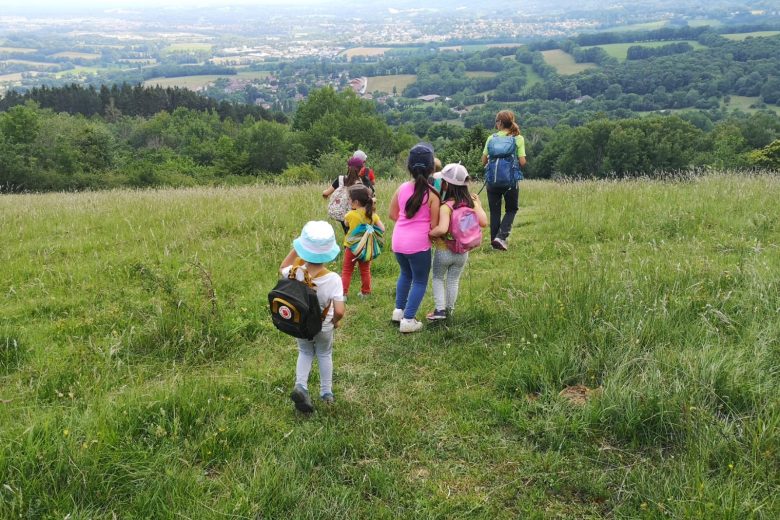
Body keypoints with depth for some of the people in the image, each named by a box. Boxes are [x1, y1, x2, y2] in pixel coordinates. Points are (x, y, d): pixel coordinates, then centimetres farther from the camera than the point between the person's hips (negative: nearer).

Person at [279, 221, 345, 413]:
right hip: (324, 327, -1)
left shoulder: (296, 274, -25)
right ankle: (326, 392, 37)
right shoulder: (333, 279, -30)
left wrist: (296, 249, -4)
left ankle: (300, 386, 7)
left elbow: (283, 268, 1)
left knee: (305, 353, 27)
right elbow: (339, 311, -31)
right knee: (324, 355, 25)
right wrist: (335, 321, -9)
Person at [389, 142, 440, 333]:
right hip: (418, 244, -5)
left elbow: (393, 214, 10)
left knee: (406, 274, 29)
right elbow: (434, 226, -11)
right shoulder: (432, 194, -12)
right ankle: (408, 320, 9)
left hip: (398, 242, 5)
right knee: (420, 281, 11)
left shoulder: (402, 188, 1)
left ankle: (399, 310, 35)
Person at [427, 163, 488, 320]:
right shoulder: (471, 202, -10)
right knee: (453, 281, 20)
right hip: (463, 252, 4)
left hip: (444, 251, -4)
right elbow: (483, 222, -14)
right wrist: (479, 205, -1)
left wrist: (429, 233, -21)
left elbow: (442, 229, -39)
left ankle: (440, 309, 12)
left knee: (438, 278, 18)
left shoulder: (446, 206, -26)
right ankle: (449, 310, 30)